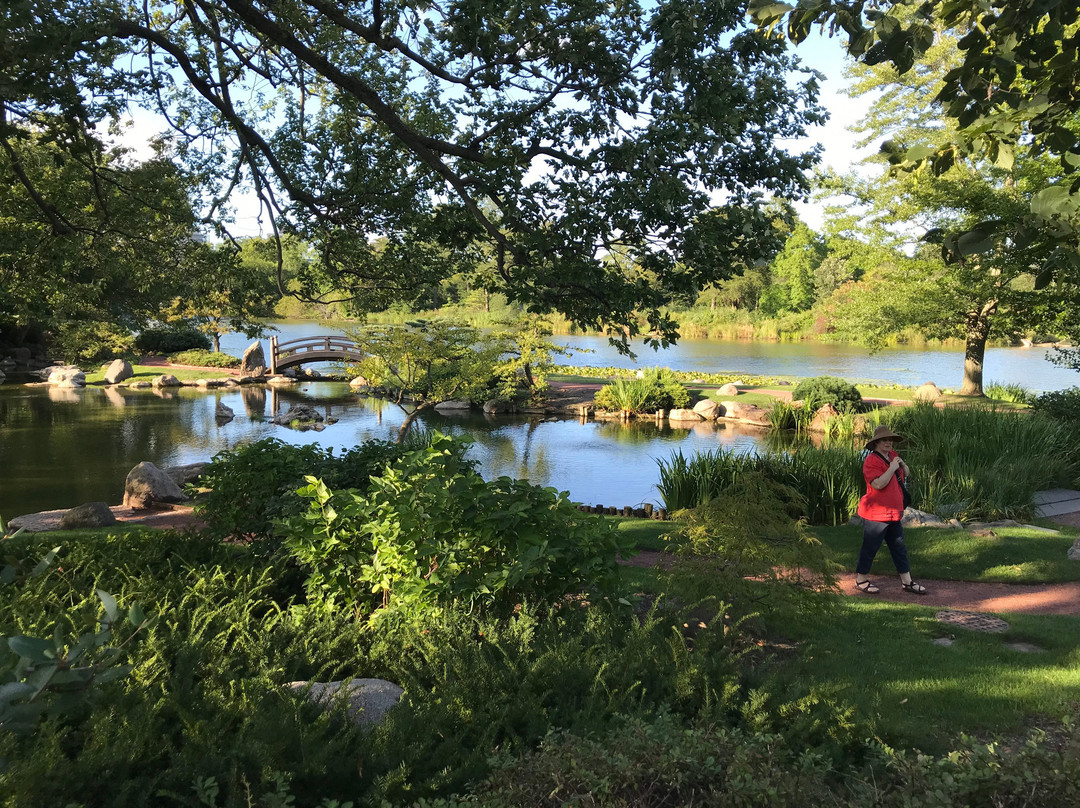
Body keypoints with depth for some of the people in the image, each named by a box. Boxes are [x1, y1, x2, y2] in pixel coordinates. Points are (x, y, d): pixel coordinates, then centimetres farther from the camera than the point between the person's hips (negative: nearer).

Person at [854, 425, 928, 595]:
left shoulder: (892, 455, 11)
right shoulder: (872, 460, -17)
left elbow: (906, 474, 20)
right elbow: (878, 484, -28)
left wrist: (902, 464, 0)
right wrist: (892, 468, -24)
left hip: (893, 513, 9)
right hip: (876, 513, -9)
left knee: (899, 547, 13)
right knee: (870, 548, 1)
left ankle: (907, 582, 21)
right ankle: (861, 580, 15)